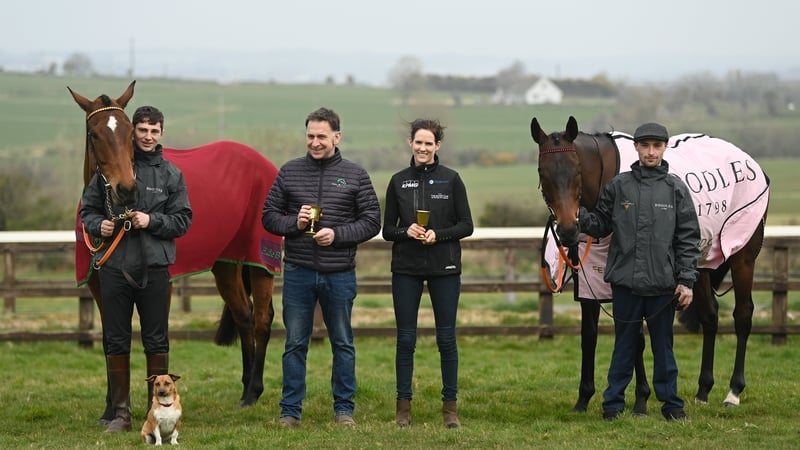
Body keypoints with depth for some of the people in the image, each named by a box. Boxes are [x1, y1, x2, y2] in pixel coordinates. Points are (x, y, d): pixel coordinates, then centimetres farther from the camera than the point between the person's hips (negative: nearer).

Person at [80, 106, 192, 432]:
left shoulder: (171, 174, 4)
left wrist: (152, 220, -14)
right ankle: (121, 413, 12)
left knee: (156, 341, 5)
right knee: (116, 342, 5)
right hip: (114, 266, 1)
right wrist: (99, 225, -12)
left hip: (154, 267, -1)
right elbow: (88, 209, 9)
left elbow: (183, 221, 1)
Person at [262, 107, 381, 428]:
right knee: (295, 344, 5)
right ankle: (290, 410, 11)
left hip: (340, 274, -1)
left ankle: (344, 409, 17)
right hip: (298, 272, 1)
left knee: (343, 344, 8)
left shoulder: (355, 175, 2)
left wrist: (337, 234, -13)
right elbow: (269, 216, 8)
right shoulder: (289, 172, 5)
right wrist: (294, 223, -12)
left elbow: (371, 221, 0)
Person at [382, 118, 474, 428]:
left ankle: (450, 406, 10)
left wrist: (438, 234, -16)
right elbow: (387, 229, 7)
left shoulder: (451, 180, 0)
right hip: (406, 268, 1)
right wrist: (406, 231, -13)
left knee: (446, 338, 2)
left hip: (444, 268, -1)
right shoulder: (398, 181, 6)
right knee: (405, 338, 2)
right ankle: (403, 406, 9)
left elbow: (466, 226, 0)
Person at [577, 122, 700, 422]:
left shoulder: (676, 189, 1)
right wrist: (580, 217, -13)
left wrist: (686, 281, -4)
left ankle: (671, 404, 18)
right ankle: (613, 403, 17)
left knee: (663, 346, 9)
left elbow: (688, 239, 1)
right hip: (625, 281, 0)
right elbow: (601, 226, 7)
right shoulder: (618, 186, 2)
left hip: (663, 284, 0)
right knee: (624, 345, 9)